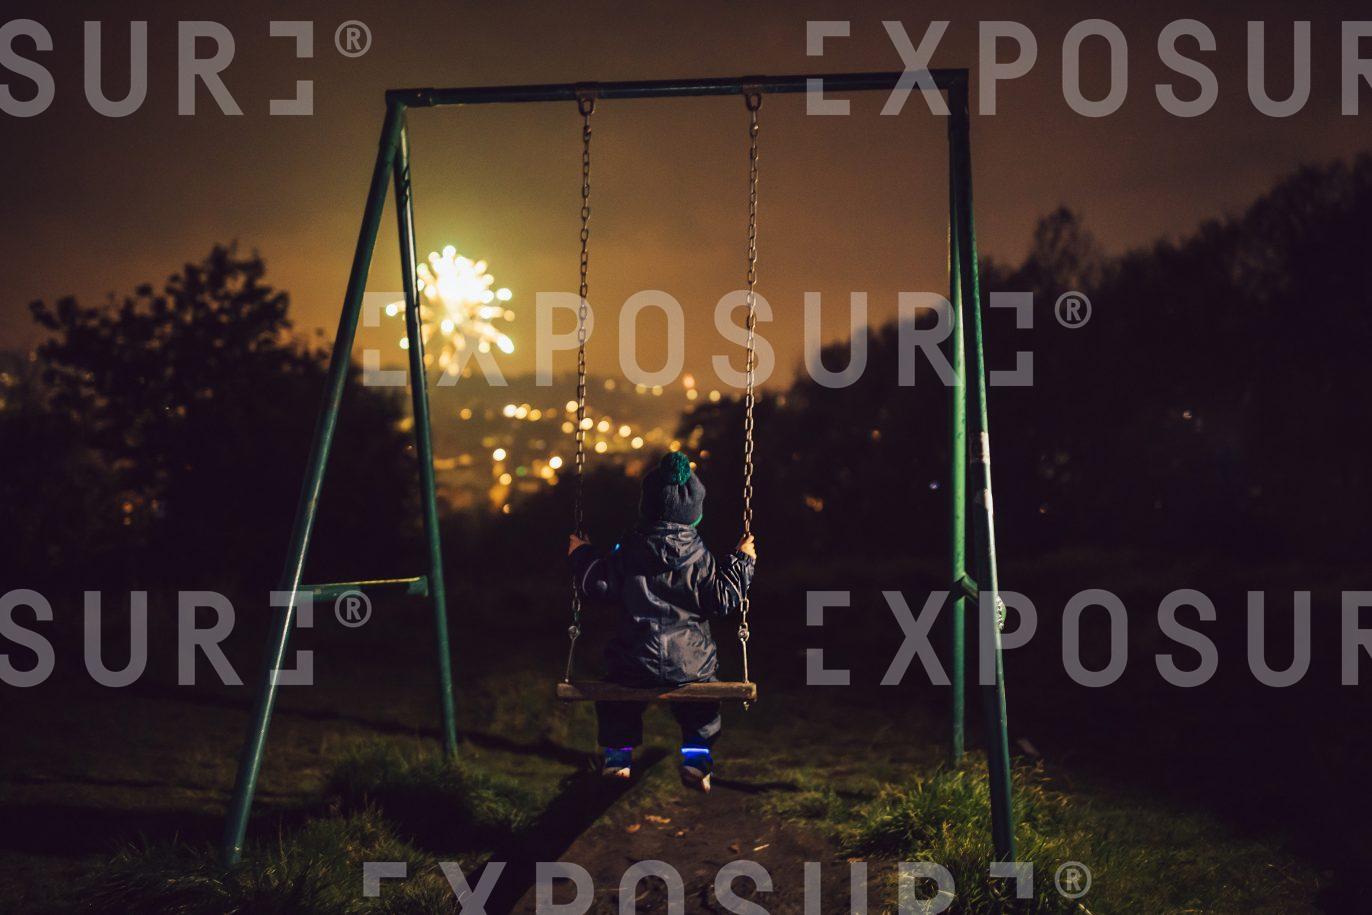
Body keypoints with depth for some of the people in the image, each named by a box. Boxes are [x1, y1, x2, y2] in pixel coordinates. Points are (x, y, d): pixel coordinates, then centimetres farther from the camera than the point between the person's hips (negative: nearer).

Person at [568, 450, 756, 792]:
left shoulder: (629, 549, -6)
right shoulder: (699, 556, -7)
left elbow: (599, 585, -2)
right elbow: (722, 599, -5)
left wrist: (582, 555, 15)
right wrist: (740, 561, 6)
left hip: (636, 661, 0)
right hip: (691, 664, 0)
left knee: (616, 698, 28)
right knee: (702, 701, 29)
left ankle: (618, 755, 27)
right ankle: (696, 757, 20)